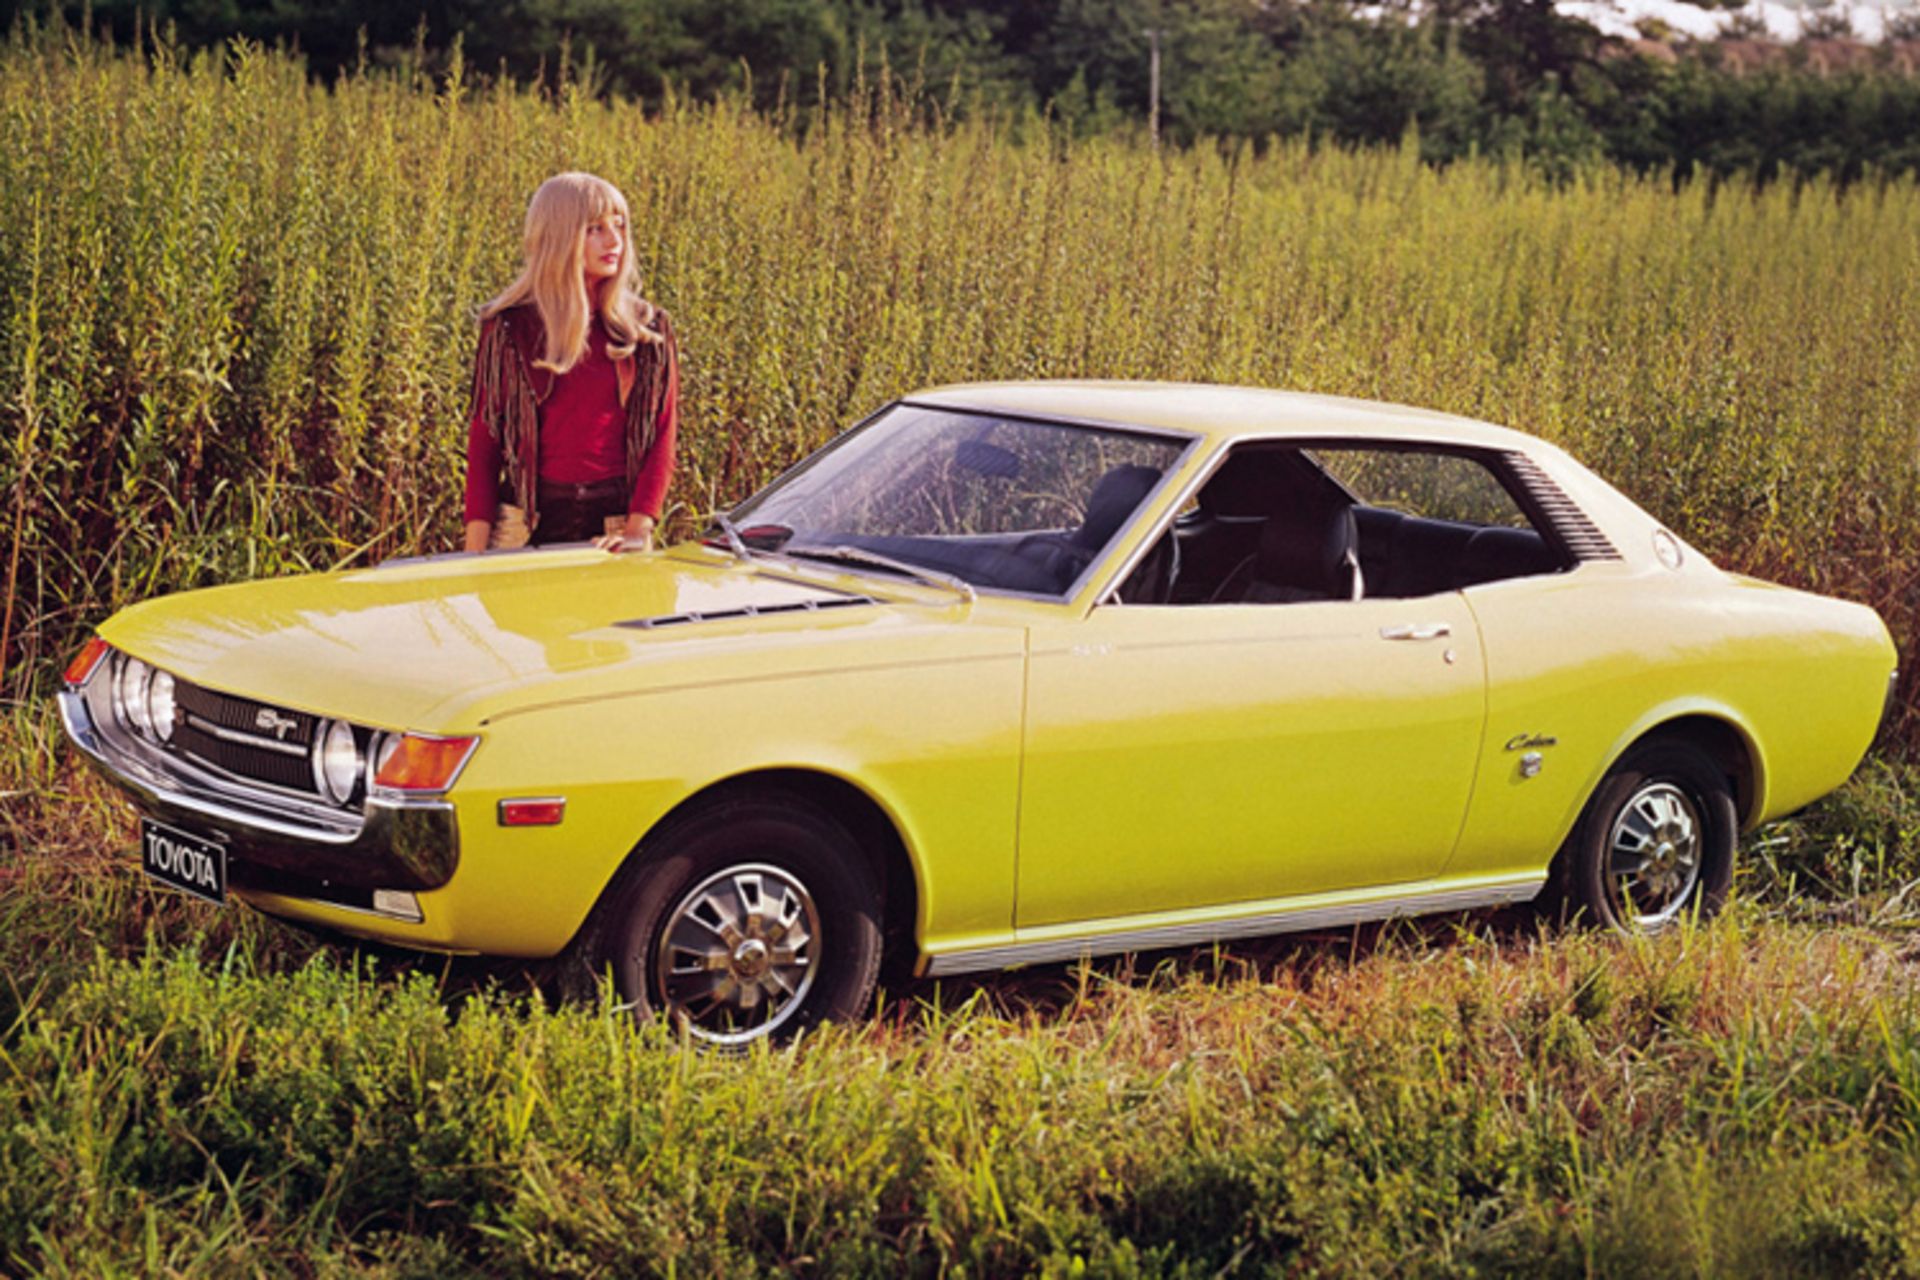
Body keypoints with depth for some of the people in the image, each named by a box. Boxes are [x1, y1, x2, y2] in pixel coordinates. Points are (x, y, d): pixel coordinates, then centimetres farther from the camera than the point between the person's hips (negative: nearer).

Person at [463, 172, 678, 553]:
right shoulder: (509, 329, 1)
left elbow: (661, 438, 3)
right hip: (529, 526, -1)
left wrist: (637, 533, -11)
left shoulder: (648, 330, 4)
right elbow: (483, 444, 2)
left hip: (614, 528, 1)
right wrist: (475, 556, -5)